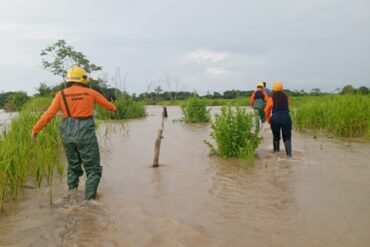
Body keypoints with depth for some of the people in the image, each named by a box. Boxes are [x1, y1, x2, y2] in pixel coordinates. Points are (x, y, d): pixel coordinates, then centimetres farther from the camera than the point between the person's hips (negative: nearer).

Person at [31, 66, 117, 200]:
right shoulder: (90, 93, 2)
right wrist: (113, 108, 40)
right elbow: (107, 103, 18)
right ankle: (89, 198, 2)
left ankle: (72, 189, 18)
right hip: (85, 133, -3)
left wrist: (36, 129, 7)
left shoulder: (61, 94, 2)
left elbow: (48, 114, -3)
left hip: (68, 134, 3)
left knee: (73, 165, 26)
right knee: (93, 168, 8)